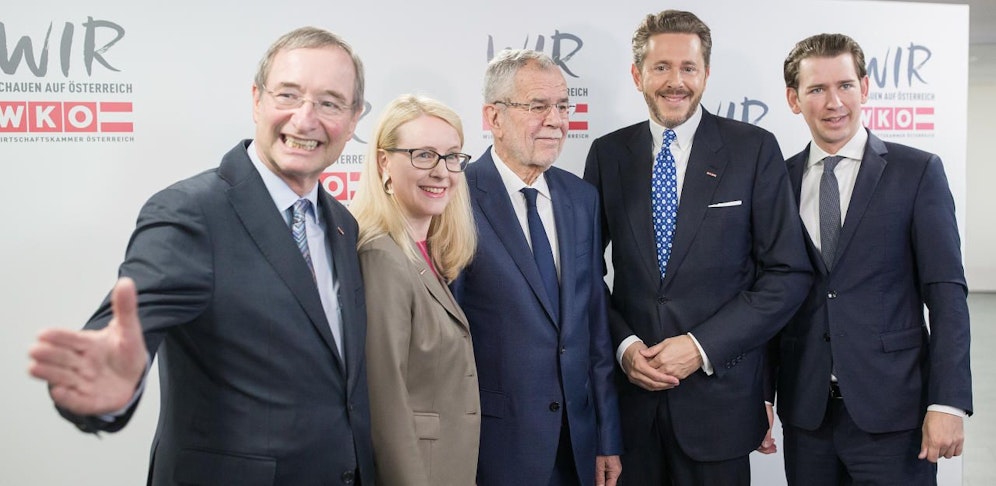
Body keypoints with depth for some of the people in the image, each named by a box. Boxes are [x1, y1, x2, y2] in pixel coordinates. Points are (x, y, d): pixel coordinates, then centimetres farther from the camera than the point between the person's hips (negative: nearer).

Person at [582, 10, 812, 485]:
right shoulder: (607, 154, 4)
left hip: (718, 396, -2)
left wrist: (702, 346, -12)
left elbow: (789, 273, -4)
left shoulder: (754, 150, -3)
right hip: (629, 393, 2)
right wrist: (623, 344, -7)